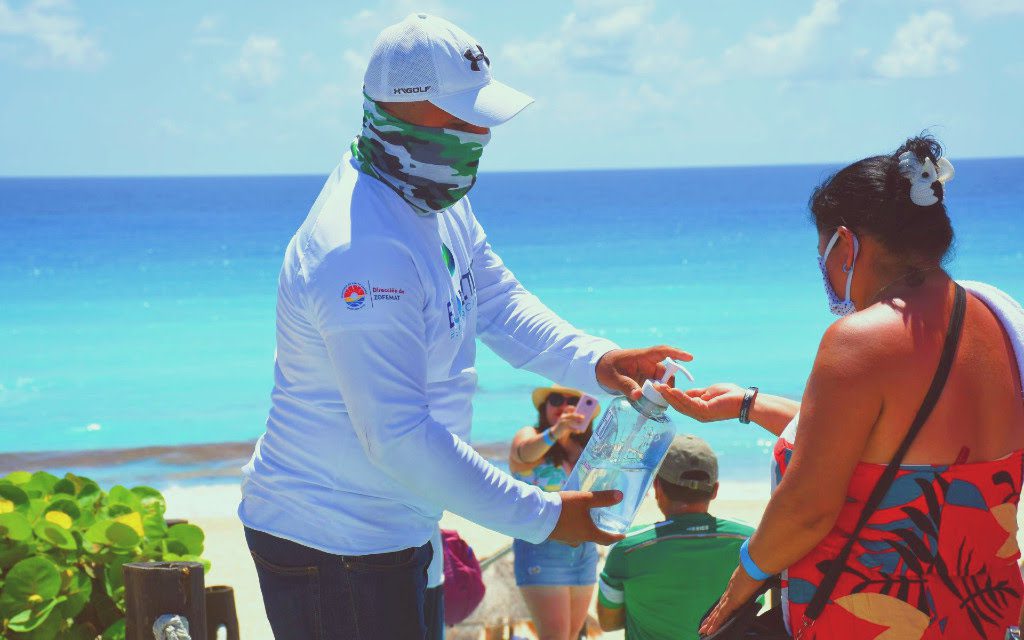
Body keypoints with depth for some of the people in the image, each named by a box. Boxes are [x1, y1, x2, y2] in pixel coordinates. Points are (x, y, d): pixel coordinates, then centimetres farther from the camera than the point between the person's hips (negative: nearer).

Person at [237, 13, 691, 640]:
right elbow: (402, 440, -30)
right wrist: (543, 518, -24)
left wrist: (594, 360, -10)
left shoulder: (438, 200, 4)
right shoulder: (363, 254, -29)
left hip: (393, 534, 10)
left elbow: (499, 300, 10)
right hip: (332, 551, -10)